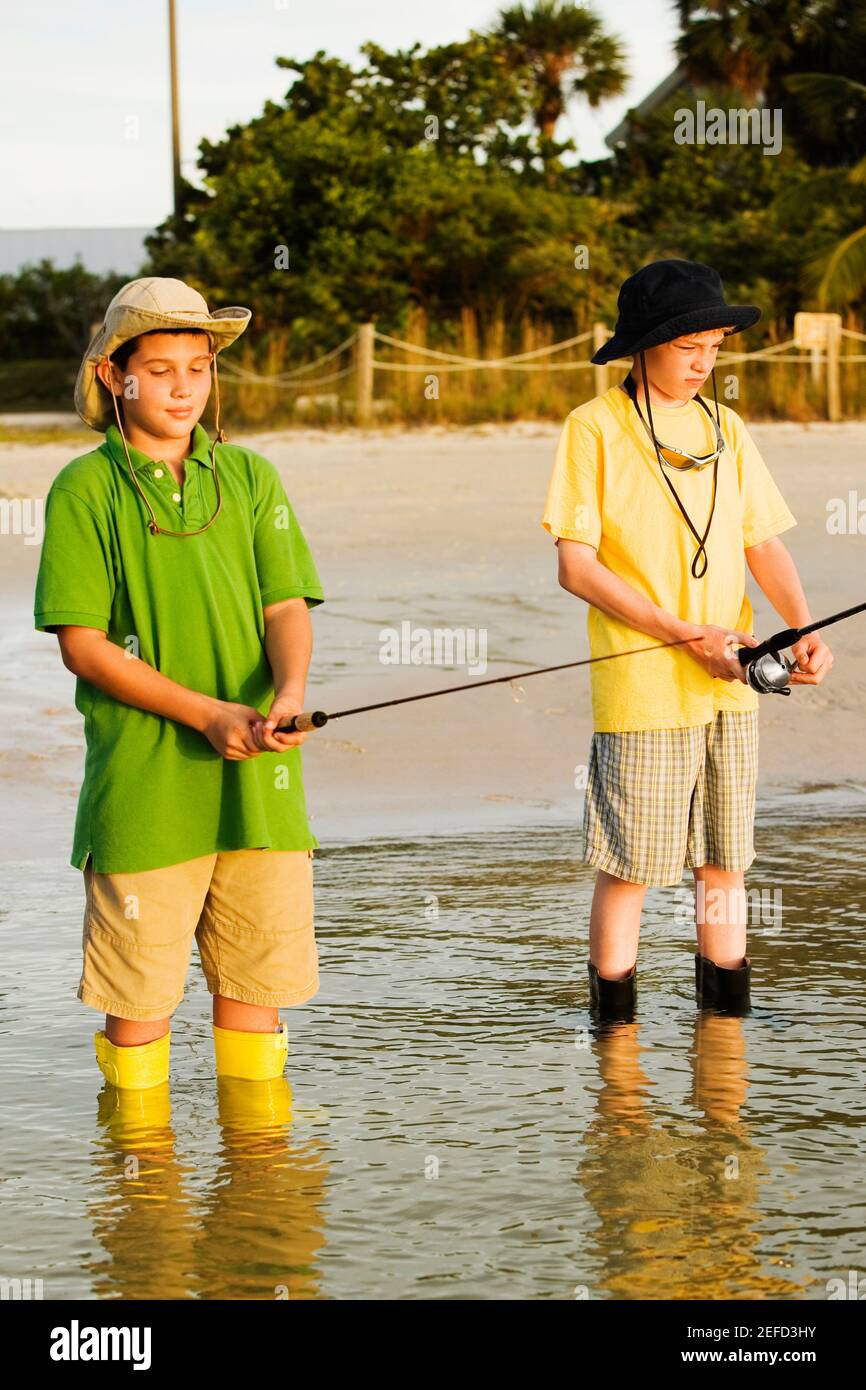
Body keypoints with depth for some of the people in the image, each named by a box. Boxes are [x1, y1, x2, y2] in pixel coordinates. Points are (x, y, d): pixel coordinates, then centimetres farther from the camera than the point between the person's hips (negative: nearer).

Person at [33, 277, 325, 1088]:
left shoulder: (250, 477, 11)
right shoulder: (85, 489, -1)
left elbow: (287, 606, 4)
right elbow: (81, 643, -6)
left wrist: (287, 694, -19)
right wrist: (207, 714, -15)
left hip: (257, 777, 3)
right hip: (141, 777, -3)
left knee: (257, 967, 7)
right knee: (138, 986, 1)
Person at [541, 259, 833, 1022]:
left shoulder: (725, 429, 11)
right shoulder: (596, 428, -6)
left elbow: (764, 543, 10)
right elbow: (577, 566, -10)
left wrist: (804, 628, -9)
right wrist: (687, 634, -15)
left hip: (731, 683, 5)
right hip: (641, 686, -5)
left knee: (725, 860, 10)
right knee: (628, 868, -2)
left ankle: (727, 1014, 20)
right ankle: (614, 1019, 9)